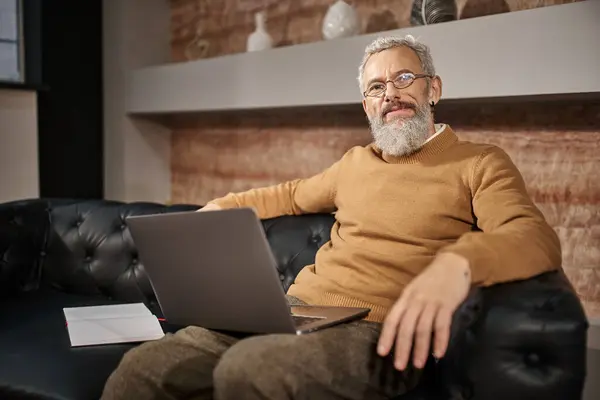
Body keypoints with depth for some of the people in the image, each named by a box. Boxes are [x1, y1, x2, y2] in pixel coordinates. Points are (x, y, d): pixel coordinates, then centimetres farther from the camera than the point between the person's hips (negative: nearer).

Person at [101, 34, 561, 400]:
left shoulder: (480, 164, 5)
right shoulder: (355, 162, 24)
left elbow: (537, 239, -13)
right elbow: (293, 195, 43)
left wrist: (457, 263, -34)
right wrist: (220, 207, 35)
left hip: (378, 329, -5)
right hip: (297, 307, 6)